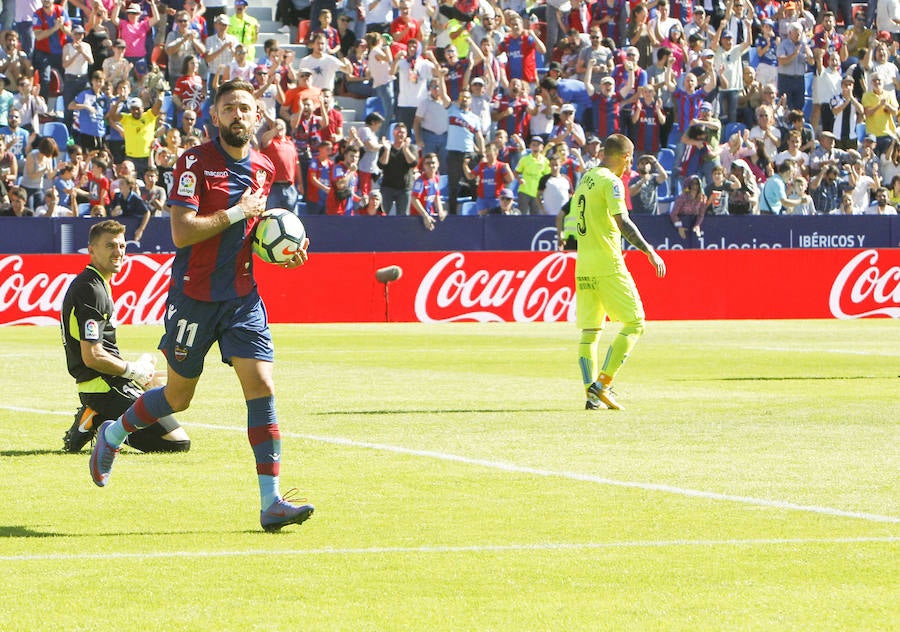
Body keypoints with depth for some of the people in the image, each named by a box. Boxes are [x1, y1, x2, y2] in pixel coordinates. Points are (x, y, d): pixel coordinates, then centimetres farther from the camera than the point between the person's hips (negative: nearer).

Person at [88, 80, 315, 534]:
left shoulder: (262, 169, 9)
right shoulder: (195, 163, -11)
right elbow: (182, 232, -20)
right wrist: (239, 211, -17)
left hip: (242, 296, 4)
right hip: (194, 296, -4)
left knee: (261, 388, -11)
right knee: (178, 397, 9)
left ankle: (271, 501, -11)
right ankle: (113, 434, 39)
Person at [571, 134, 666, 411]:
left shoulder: (584, 180, 16)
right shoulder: (611, 182, -9)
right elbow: (622, 222, -19)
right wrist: (649, 252, -17)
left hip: (583, 265, 8)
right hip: (608, 264, -8)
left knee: (589, 330, 8)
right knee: (634, 323, -2)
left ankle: (592, 393, 2)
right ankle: (603, 384, -11)